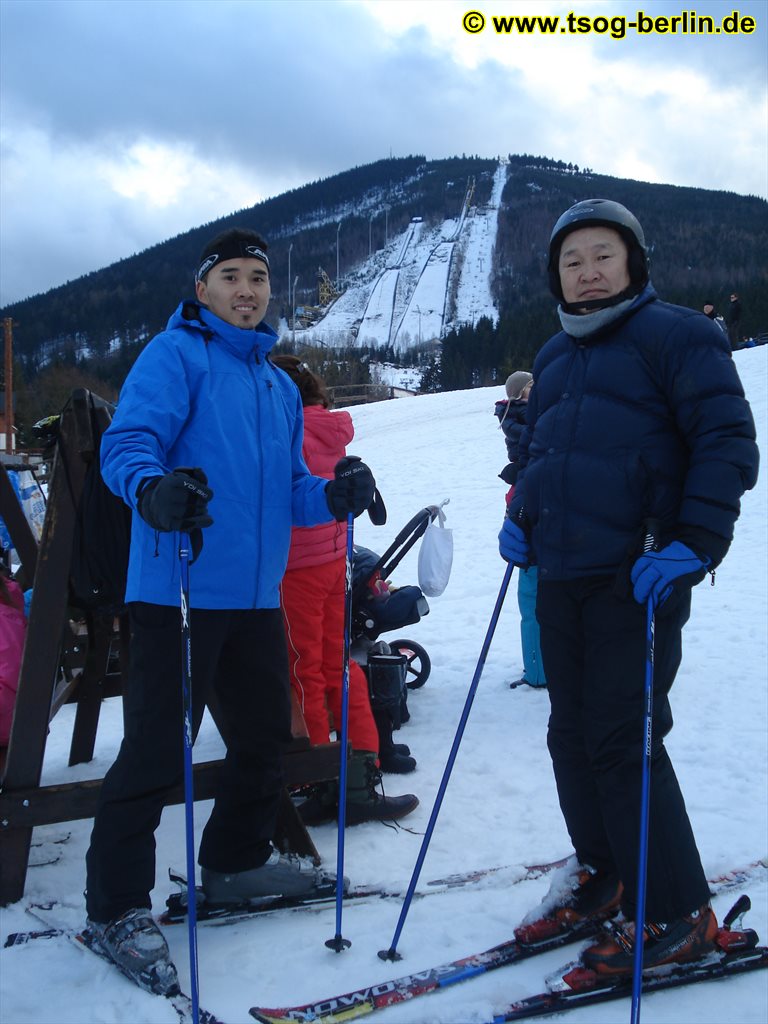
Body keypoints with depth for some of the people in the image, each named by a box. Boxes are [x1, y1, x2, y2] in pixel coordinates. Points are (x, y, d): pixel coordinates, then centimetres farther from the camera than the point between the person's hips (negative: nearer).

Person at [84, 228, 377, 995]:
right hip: (178, 591, -8)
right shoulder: (176, 354, -3)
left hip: (256, 595, 8)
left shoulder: (279, 386, 20)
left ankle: (235, 860, 37)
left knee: (263, 736, 17)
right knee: (157, 751, -5)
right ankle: (116, 906, 11)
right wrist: (151, 488, -38)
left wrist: (334, 497, -2)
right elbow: (127, 442, -17)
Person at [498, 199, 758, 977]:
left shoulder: (676, 336, -4)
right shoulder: (553, 357, 17)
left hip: (638, 579, -7)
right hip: (559, 578, 7)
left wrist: (693, 544, -20)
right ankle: (600, 874, 31)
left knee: (622, 740, -7)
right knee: (571, 734, 12)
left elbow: (728, 443, -10)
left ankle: (678, 916, 9)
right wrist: (520, 519, 11)